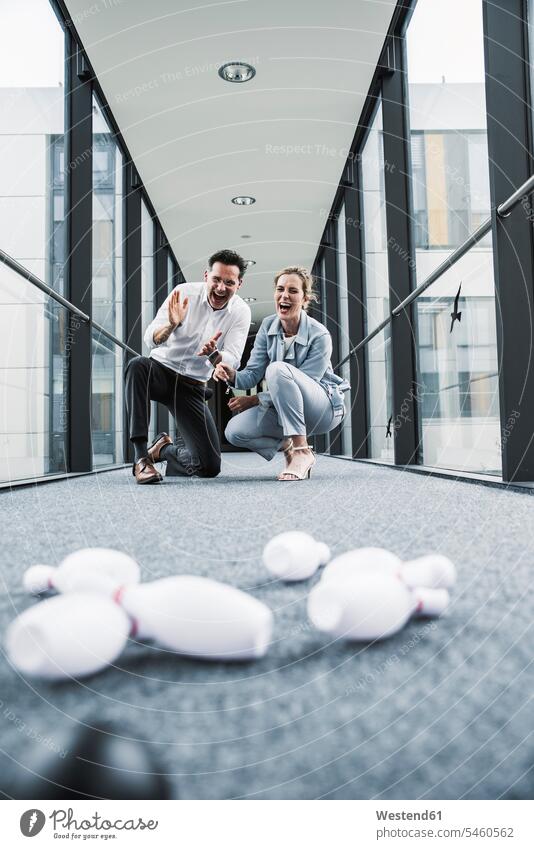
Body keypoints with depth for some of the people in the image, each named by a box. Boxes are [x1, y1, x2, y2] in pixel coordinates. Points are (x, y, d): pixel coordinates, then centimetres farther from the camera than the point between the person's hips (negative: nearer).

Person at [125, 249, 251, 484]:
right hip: (161, 370, -1)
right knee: (137, 365, -40)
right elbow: (150, 339, -17)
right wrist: (171, 325, -39)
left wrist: (213, 354, -38)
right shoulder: (185, 292, -11)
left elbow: (232, 362, -14)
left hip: (192, 387, 1)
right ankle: (141, 457, -33)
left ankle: (164, 448, 22)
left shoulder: (240, 312, -6)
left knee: (210, 467, -11)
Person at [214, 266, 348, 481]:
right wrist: (232, 375, -28)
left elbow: (300, 385, -20)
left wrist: (254, 400, -21)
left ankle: (302, 450, -27)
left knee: (278, 368, -33)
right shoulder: (268, 326, -4)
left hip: (325, 408, -5)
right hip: (285, 410, 5)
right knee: (235, 431, -19)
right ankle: (287, 445, 6)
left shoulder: (319, 335, -20)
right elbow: (253, 373, -5)